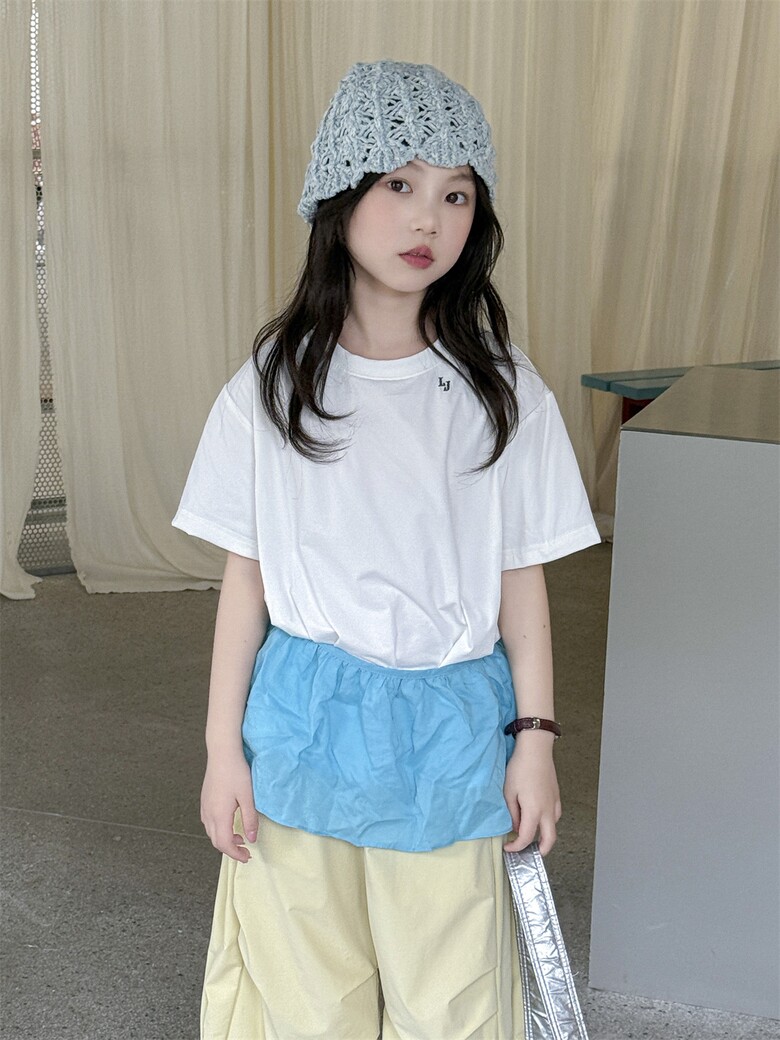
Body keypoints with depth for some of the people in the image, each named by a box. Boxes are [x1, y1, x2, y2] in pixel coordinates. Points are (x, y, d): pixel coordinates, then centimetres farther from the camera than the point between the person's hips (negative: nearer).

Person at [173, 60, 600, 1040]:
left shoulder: (501, 389, -4)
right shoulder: (273, 381, -4)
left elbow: (520, 576, 1)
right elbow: (246, 574, -1)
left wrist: (535, 739, 0)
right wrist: (224, 748, 0)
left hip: (450, 732, 0)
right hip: (305, 716, 1)